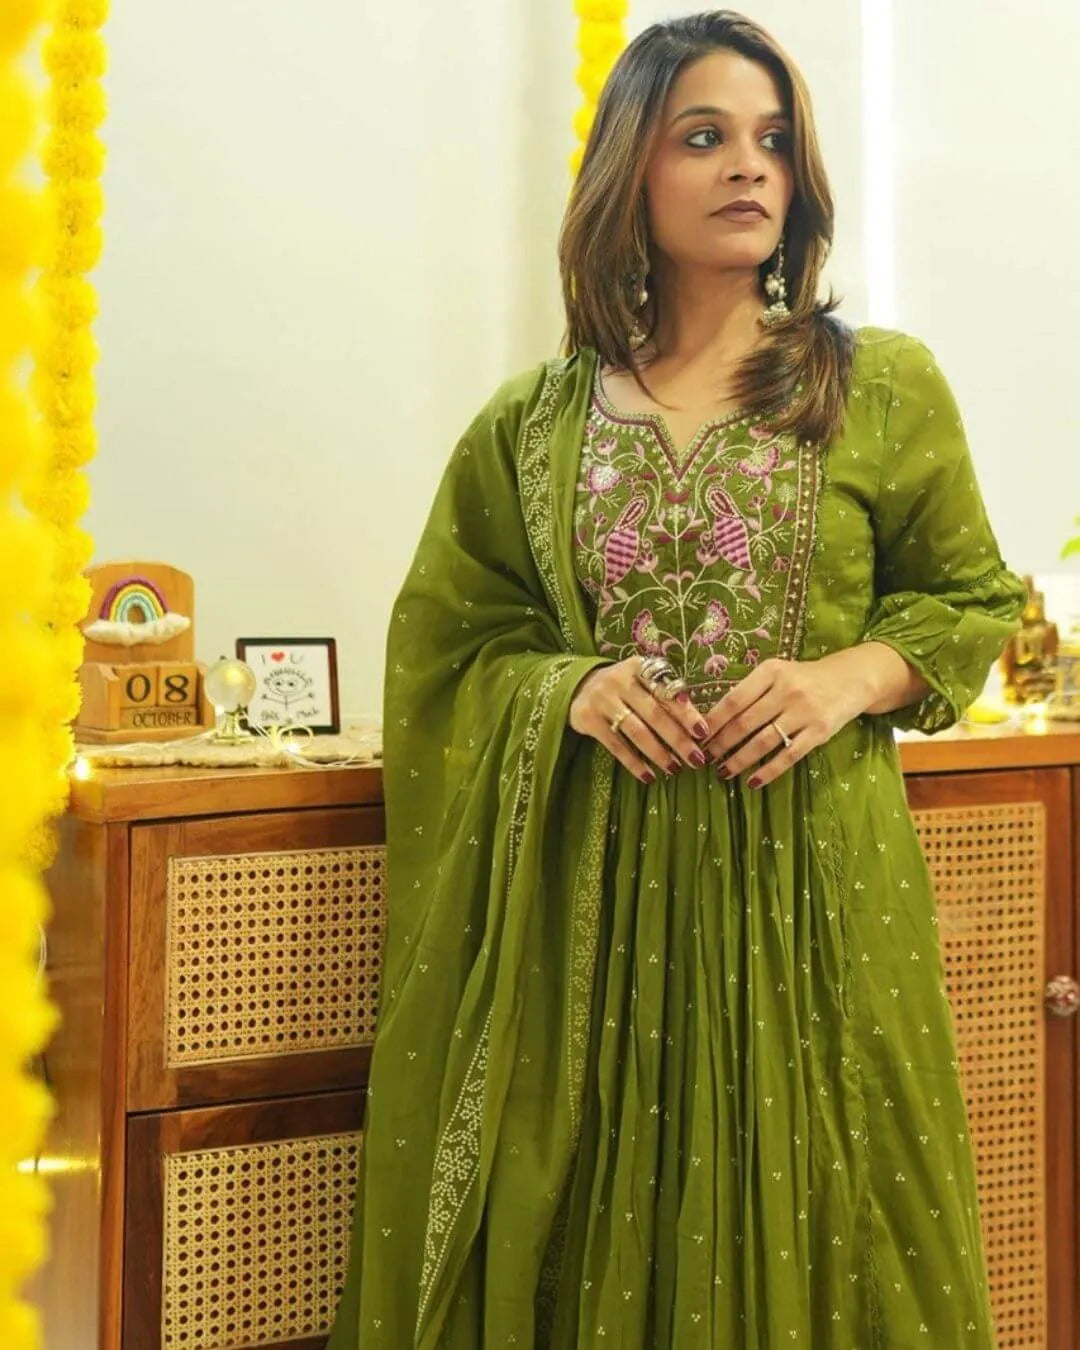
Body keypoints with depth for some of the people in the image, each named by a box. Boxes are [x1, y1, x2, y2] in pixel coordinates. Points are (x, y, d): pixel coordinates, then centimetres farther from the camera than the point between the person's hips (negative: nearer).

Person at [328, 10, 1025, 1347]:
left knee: (800, 1215, 5)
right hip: (593, 885, 1)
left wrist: (849, 676, -11)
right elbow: (454, 639, 11)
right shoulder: (535, 418, 5)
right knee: (597, 1235, 7)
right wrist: (574, 689, -8)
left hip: (810, 873, -1)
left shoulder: (884, 385, 2)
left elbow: (975, 599, 8)